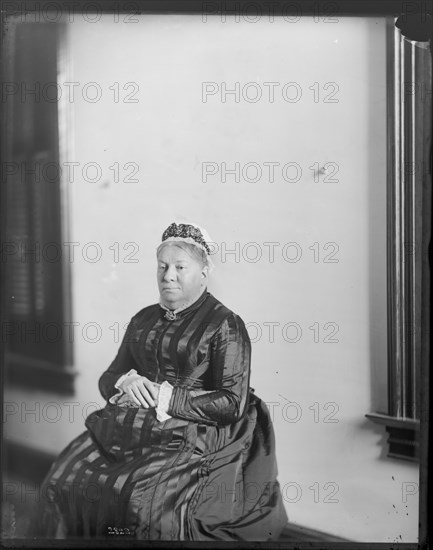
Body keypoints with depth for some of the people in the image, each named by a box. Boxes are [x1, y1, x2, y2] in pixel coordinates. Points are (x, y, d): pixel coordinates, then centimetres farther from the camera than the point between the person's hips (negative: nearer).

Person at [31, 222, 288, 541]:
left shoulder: (225, 325, -3)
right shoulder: (143, 319, 17)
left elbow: (232, 403, -11)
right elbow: (108, 378, 20)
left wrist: (167, 397, -14)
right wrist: (125, 381, -5)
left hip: (189, 437, -5)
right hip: (127, 428, 6)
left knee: (143, 500, -30)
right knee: (62, 481, -15)